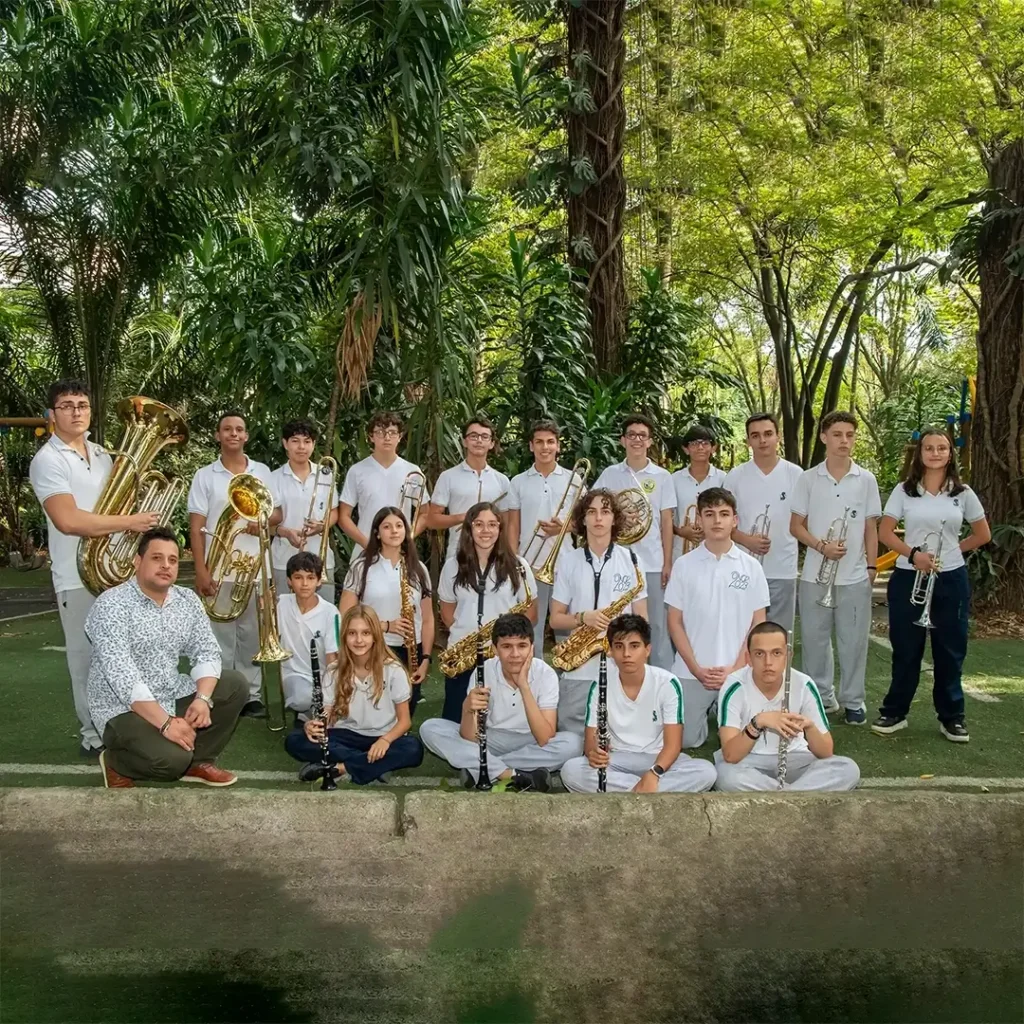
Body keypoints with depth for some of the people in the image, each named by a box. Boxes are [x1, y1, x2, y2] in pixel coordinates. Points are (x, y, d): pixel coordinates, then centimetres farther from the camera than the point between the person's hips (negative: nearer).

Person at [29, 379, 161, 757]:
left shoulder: (102, 454, 12)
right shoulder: (48, 460, -11)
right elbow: (68, 520, -24)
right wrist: (130, 522, -21)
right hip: (79, 576, -7)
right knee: (88, 657, 1)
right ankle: (93, 732, 11)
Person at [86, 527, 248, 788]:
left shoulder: (188, 600, 3)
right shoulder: (111, 605, -19)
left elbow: (206, 652, 0)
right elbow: (123, 677, -27)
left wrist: (203, 699, -20)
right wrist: (165, 723, -32)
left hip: (174, 696, 7)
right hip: (124, 708, -7)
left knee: (235, 685, -6)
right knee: (172, 759, -29)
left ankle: (198, 760, 8)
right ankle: (116, 762, 3)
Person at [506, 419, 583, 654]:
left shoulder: (573, 480, 5)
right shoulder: (518, 482, 6)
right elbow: (513, 526, 6)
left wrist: (563, 528, -12)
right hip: (530, 565, 0)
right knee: (530, 629, 6)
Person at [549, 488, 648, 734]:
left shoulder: (630, 559, 4)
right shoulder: (568, 560, 4)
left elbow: (641, 618, 7)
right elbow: (556, 618, 6)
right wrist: (583, 618, -13)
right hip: (578, 670, 1)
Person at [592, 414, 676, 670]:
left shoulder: (662, 476, 5)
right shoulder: (610, 475, 6)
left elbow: (666, 522, 4)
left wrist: (668, 563, 0)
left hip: (652, 563, -1)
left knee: (656, 625, 3)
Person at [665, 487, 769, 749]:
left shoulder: (751, 567, 0)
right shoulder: (684, 565, -1)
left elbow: (758, 624, 2)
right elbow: (675, 622, 1)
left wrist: (735, 669, -9)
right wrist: (696, 668, -8)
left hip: (737, 672, 0)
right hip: (691, 672, 0)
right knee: (686, 740, -2)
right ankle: (706, 711, 30)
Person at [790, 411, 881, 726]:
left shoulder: (866, 480, 4)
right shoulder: (808, 479, 1)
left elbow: (871, 528, 9)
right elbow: (795, 526, 3)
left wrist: (872, 567, 3)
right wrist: (822, 546, -13)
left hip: (855, 576, 0)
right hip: (815, 575, 0)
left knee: (854, 640, 5)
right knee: (814, 639, 8)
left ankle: (853, 701, 18)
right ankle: (821, 696, 23)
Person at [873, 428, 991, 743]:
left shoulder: (962, 493, 2)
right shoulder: (904, 490, -1)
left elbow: (983, 535, 11)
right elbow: (885, 532, -3)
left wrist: (952, 550, 1)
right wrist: (913, 554, -17)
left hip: (951, 579, 1)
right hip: (908, 578, -1)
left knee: (950, 650, 7)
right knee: (906, 649, 5)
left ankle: (951, 717, 19)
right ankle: (894, 713, 17)